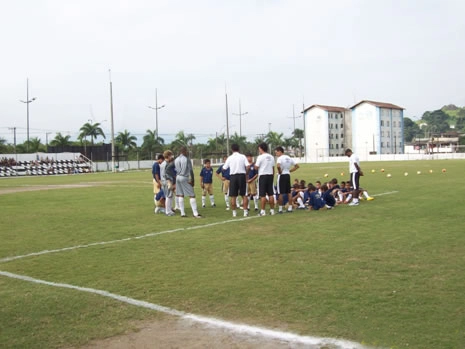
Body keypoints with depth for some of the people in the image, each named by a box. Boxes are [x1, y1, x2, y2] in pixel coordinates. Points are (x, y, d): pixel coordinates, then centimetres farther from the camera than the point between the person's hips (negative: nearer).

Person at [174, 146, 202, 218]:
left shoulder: (176, 160, 10)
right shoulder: (186, 159, -11)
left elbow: (175, 170, 12)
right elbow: (190, 170, -10)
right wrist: (192, 180, -5)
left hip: (178, 177, 7)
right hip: (185, 178, -7)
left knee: (180, 195, 8)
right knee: (192, 195, -4)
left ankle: (182, 213, 8)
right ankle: (195, 213, -6)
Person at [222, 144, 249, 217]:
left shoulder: (230, 158, 2)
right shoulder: (243, 156, 1)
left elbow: (224, 168, 6)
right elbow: (247, 166, -10)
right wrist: (246, 174, 5)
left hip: (233, 176, 0)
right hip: (242, 176, 0)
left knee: (233, 196, 6)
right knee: (244, 195, 5)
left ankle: (234, 212, 7)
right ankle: (245, 211, 2)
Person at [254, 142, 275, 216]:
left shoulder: (260, 157, -10)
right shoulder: (271, 157, 9)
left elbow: (256, 167, -11)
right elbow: (273, 168, 13)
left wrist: (255, 163, 10)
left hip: (263, 176, -6)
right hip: (270, 175, 6)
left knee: (262, 195, -3)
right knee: (271, 194, 9)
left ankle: (263, 211, -3)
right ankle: (272, 210, 11)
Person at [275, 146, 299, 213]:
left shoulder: (280, 158, -13)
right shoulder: (289, 158, 11)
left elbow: (278, 166, -32)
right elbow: (297, 166, 15)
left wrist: (280, 171, -15)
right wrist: (290, 170, 11)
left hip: (282, 176, -7)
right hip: (288, 175, 7)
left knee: (280, 193, -1)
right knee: (289, 192, 11)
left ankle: (280, 208, 1)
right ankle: (290, 208, 13)